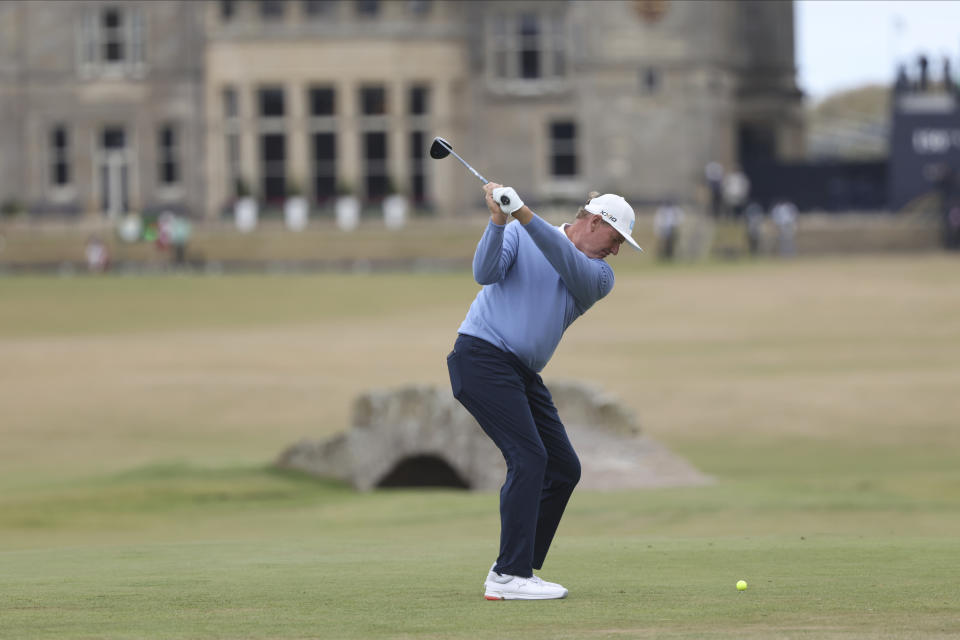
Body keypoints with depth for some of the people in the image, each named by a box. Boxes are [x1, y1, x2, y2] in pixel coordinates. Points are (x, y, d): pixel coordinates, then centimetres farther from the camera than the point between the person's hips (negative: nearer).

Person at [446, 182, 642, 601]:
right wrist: (498, 221, -27)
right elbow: (486, 273, -13)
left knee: (563, 468, 5)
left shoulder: (600, 276, 8)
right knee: (528, 457, -19)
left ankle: (512, 570, 12)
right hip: (482, 355, -7)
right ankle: (510, 576, -21)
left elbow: (568, 264, -12)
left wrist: (524, 215, -26)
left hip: (523, 374, 7)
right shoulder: (517, 235, 1)